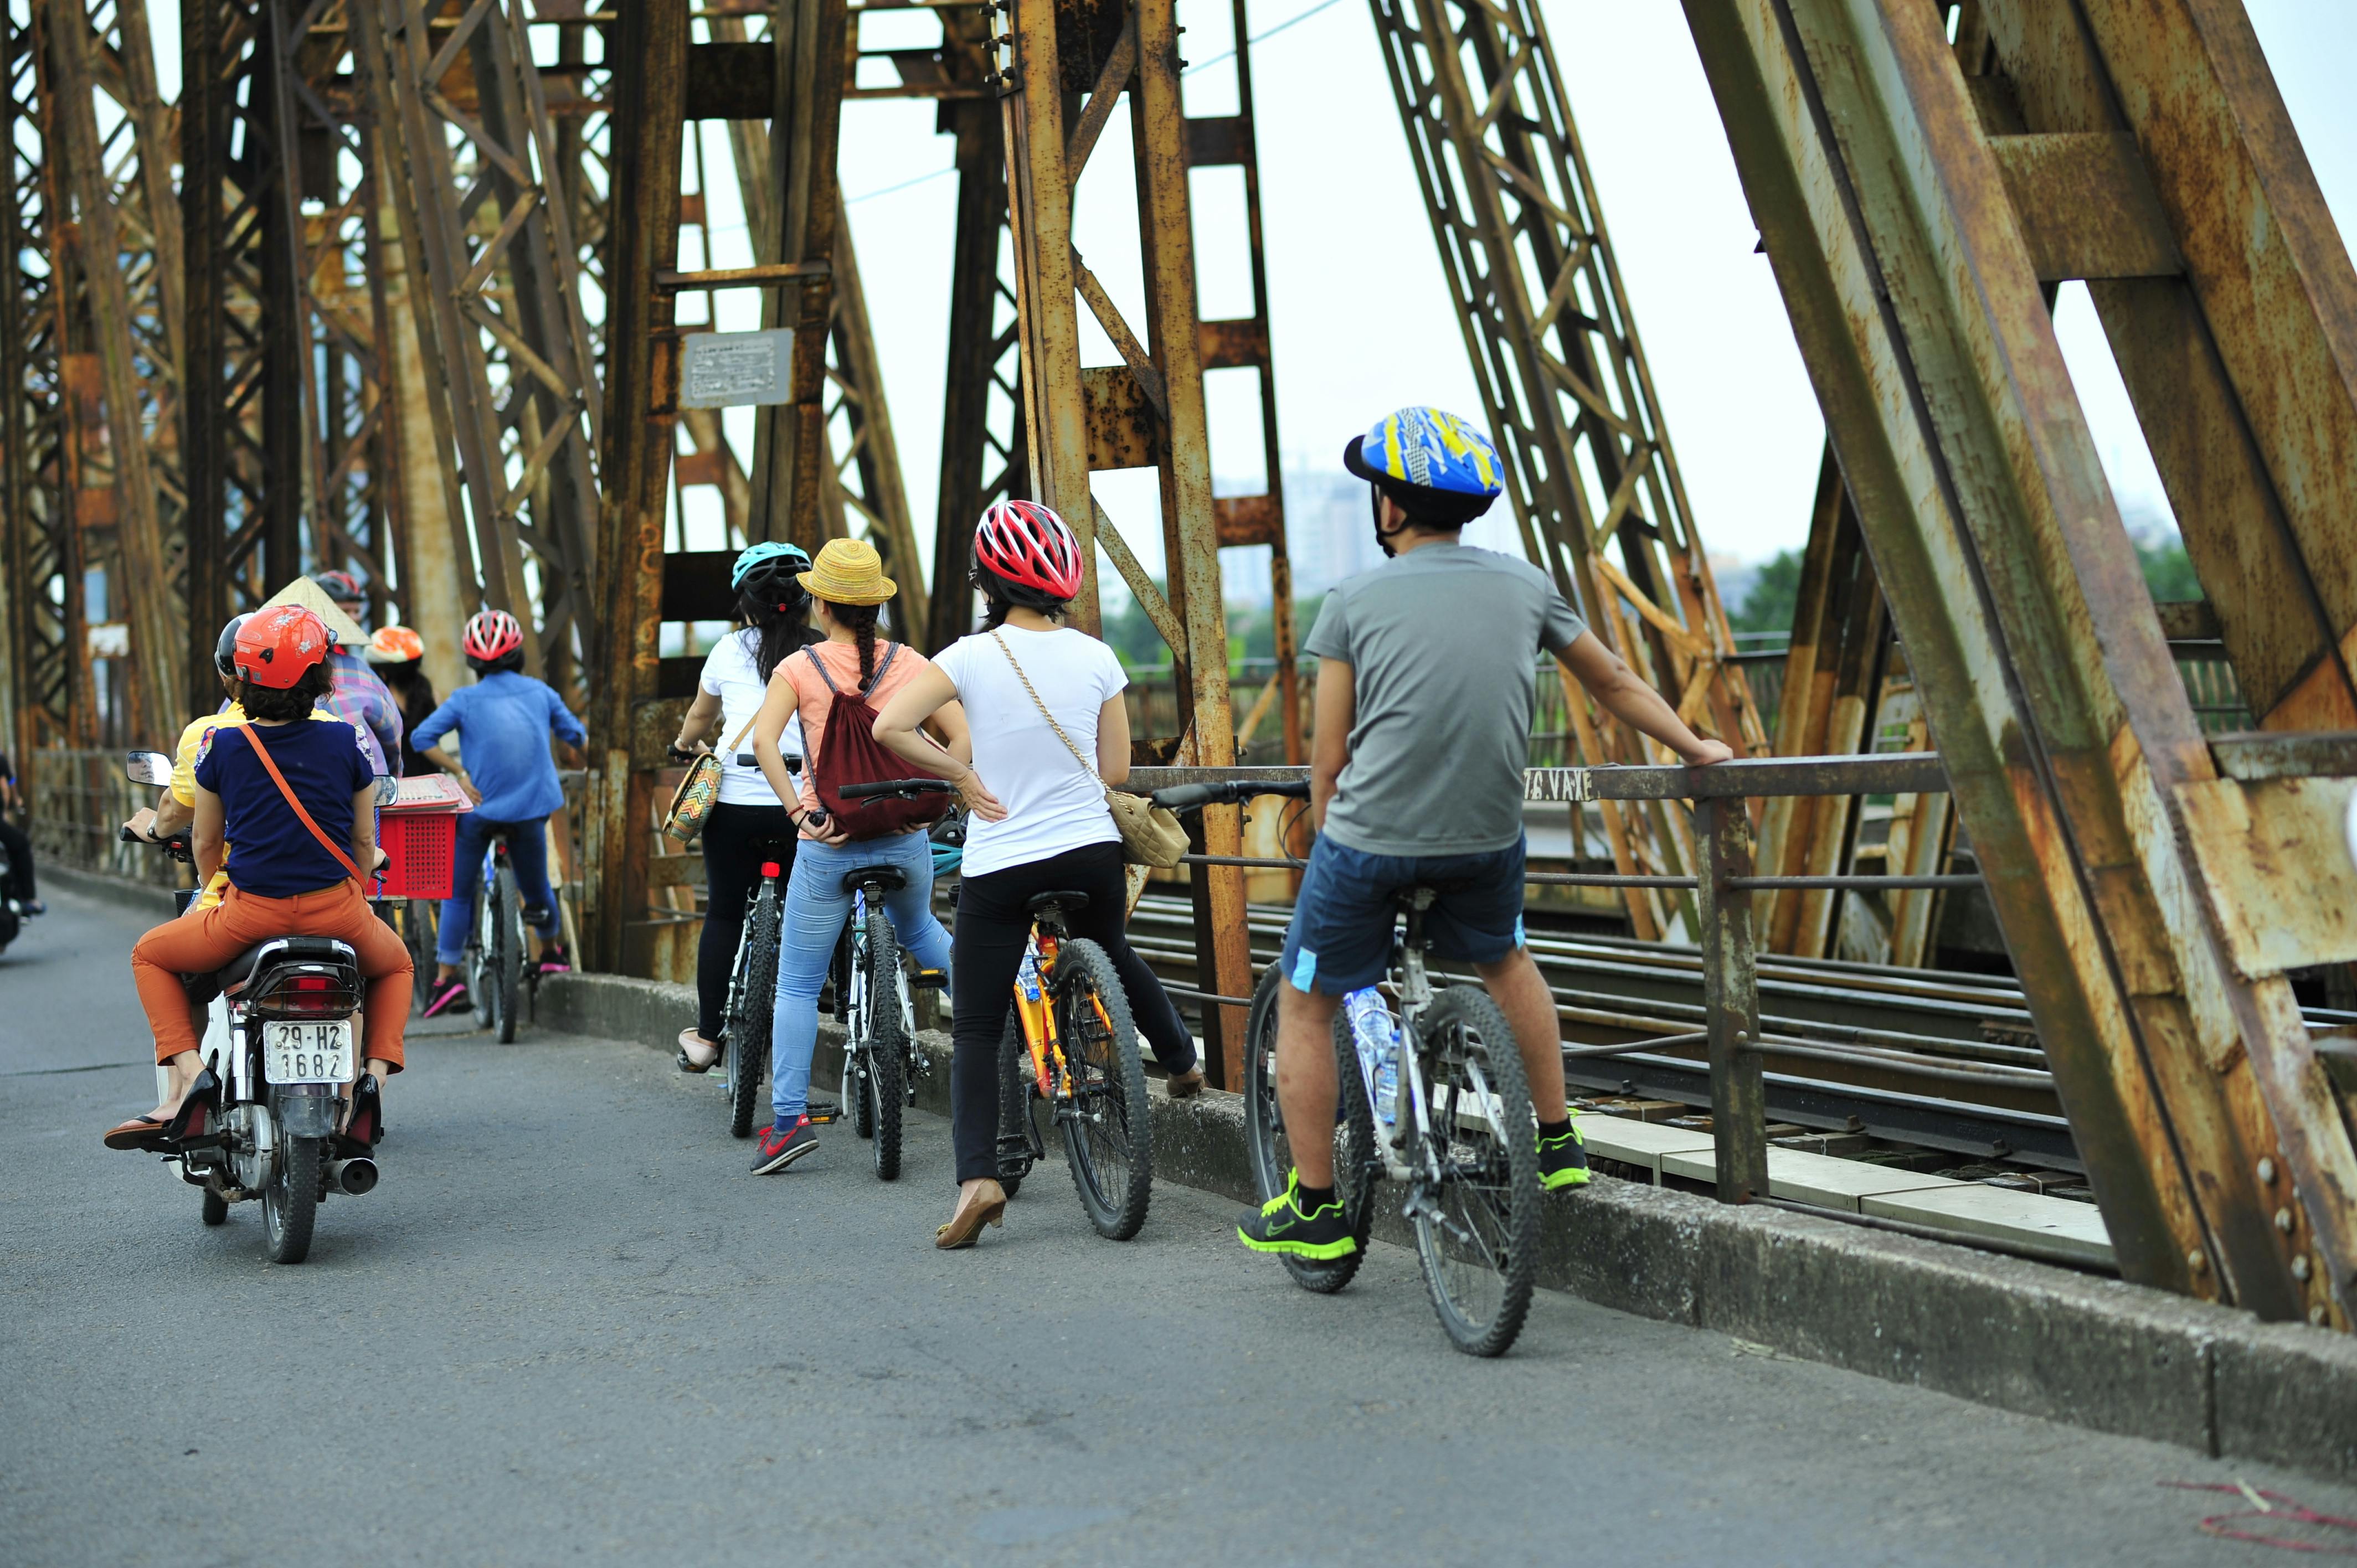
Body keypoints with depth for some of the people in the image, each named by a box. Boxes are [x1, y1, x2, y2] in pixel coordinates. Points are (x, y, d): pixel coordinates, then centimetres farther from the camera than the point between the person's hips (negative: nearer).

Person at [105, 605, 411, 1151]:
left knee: (151, 955, 25)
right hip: (337, 911, 1)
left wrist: (212, 889, 32)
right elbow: (365, 840, 8)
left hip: (251, 912, -1)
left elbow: (207, 846, 10)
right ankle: (375, 1074, 7)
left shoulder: (220, 745, -1)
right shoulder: (347, 742, 0)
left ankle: (190, 1076, 3)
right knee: (396, 965, 33)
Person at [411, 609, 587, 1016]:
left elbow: (423, 738, -12)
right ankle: (552, 951, 39)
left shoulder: (465, 699, 0)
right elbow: (577, 737, 11)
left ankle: (446, 977, 3)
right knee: (536, 888, 21)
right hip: (531, 809, 2)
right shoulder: (539, 692, 7)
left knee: (458, 893, 9)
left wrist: (460, 775, -10)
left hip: (480, 808, -2)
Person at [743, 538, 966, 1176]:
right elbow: (960, 735, -6)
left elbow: (763, 740, -19)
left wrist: (801, 811, -17)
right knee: (919, 931, 35)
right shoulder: (909, 663, 1)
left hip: (828, 845, -3)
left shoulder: (800, 668, -4)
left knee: (797, 985, 6)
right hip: (906, 841, 3)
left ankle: (789, 1118, 1)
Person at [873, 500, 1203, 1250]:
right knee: (1111, 955, 35)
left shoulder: (972, 657, -10)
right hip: (1091, 852, 3)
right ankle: (1182, 1059, 53)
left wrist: (964, 777, -6)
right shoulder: (1096, 657, -2)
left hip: (998, 867, -3)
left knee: (976, 1029, 4)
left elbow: (889, 726, -19)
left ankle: (978, 1176, -11)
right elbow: (1114, 769, 3)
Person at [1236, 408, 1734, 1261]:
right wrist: (1697, 748, 32)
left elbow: (1329, 760, -1)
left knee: (1305, 1007, 14)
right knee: (1506, 963, 33)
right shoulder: (1524, 585, 6)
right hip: (1488, 838, 4)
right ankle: (1558, 1143, 33)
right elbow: (1616, 684, 18)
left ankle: (1313, 1208, 18)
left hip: (1370, 838, -4)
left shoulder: (1356, 602, -2)